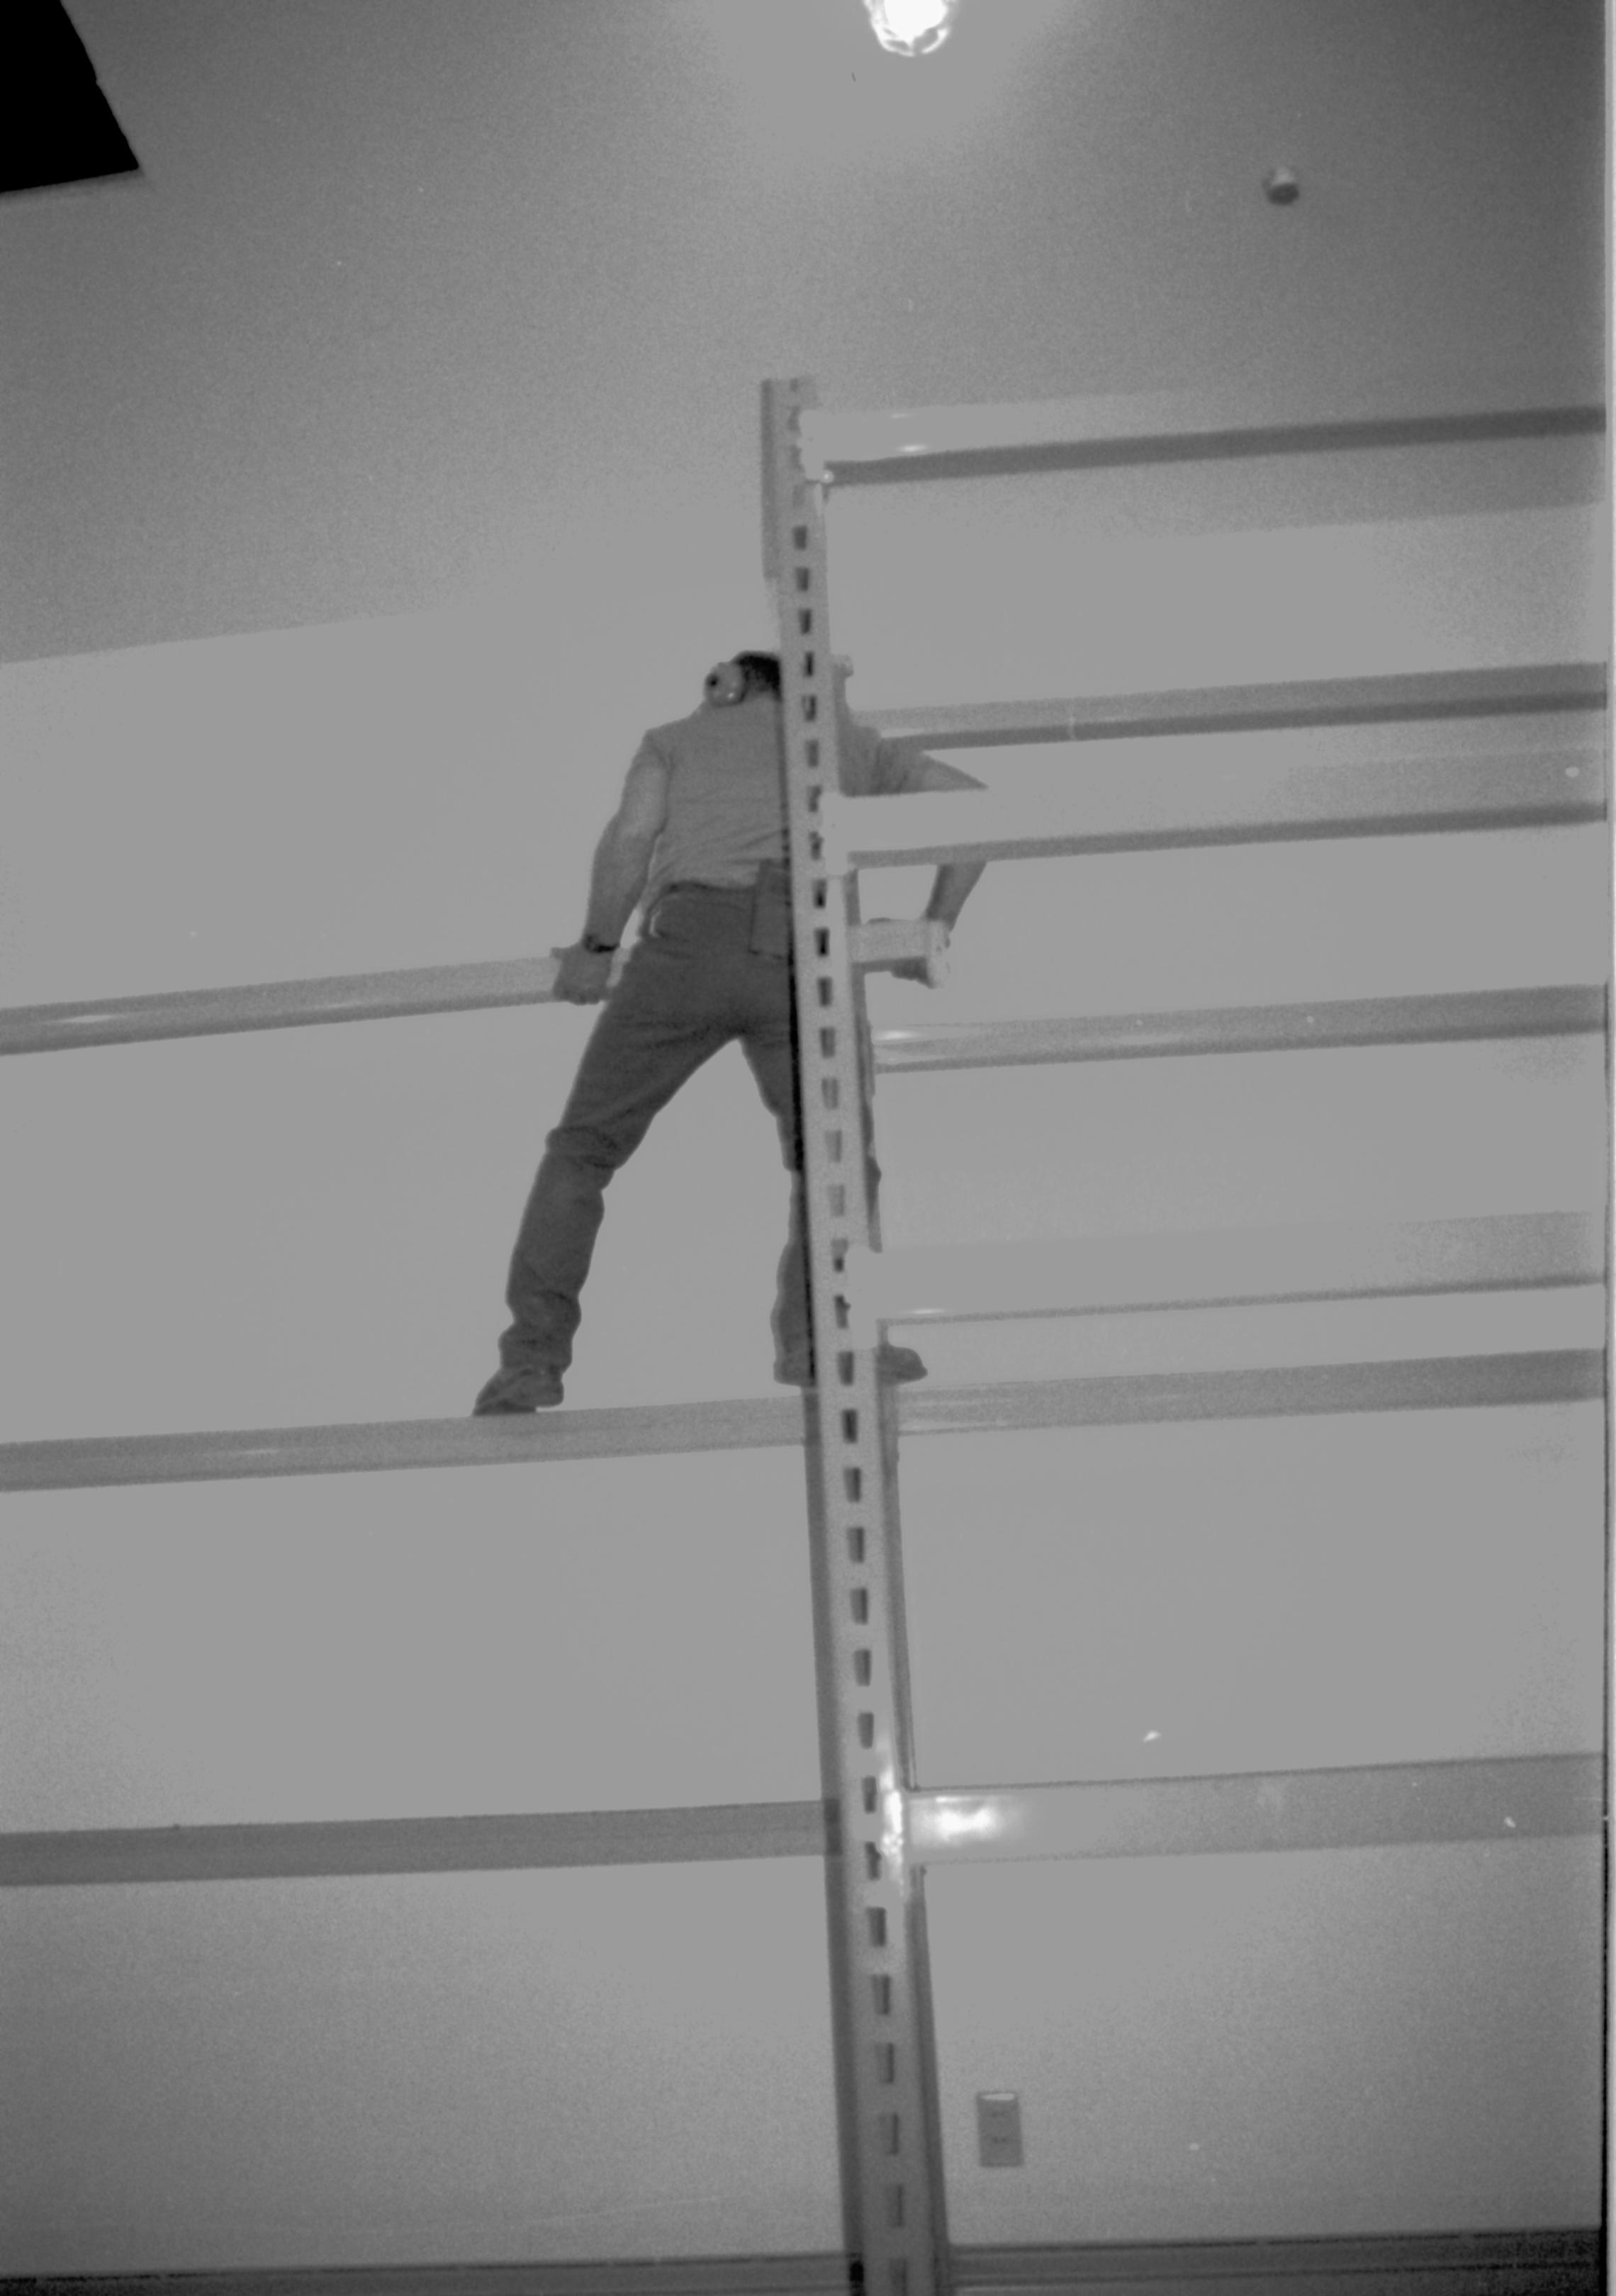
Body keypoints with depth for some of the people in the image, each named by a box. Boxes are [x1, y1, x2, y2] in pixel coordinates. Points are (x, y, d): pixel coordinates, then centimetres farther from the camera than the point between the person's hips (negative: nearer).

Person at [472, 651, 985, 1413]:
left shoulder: (673, 738, 28)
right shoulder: (845, 741, 34)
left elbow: (631, 835, 6)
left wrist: (596, 949, 15)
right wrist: (933, 929, 28)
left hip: (691, 943, 0)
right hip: (802, 962, 1)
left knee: (581, 1150, 12)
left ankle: (532, 1357, 2)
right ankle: (813, 1334, -3)